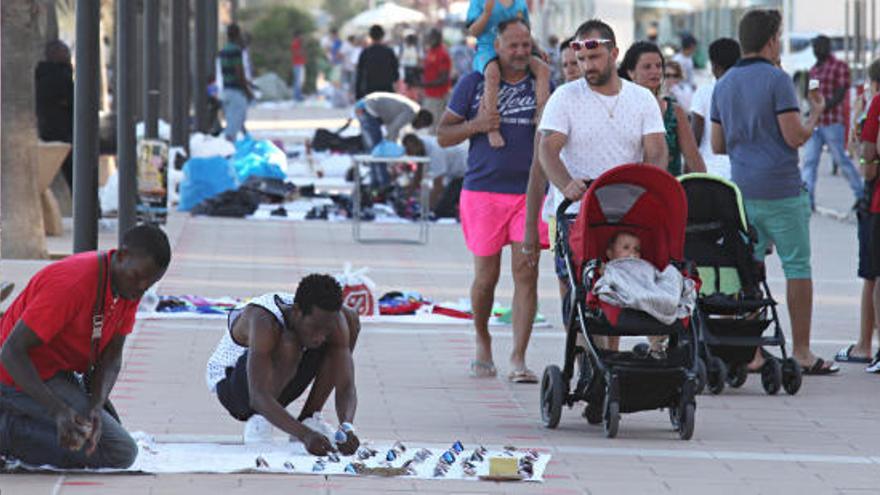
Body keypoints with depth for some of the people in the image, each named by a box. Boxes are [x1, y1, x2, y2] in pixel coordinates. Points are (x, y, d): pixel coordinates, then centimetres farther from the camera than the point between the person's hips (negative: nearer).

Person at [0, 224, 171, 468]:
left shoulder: (130, 287, -3)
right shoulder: (72, 284, -29)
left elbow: (111, 359, -3)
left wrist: (96, 407, -24)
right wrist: (59, 410, -39)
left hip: (58, 374, 9)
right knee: (120, 453, -14)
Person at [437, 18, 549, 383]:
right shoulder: (474, 84, 6)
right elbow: (443, 136, 7)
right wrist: (475, 125, -11)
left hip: (529, 191, 1)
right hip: (484, 190, -1)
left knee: (526, 273, -8)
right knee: (486, 276, 4)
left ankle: (518, 359, -7)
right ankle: (482, 342, 29)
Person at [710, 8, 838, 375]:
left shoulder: (723, 85, 10)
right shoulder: (777, 80, -12)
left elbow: (717, 145, 13)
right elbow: (795, 137, -15)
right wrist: (815, 114, 3)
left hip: (742, 189, 6)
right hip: (780, 190, -6)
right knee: (797, 268, 1)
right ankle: (801, 353, 1)